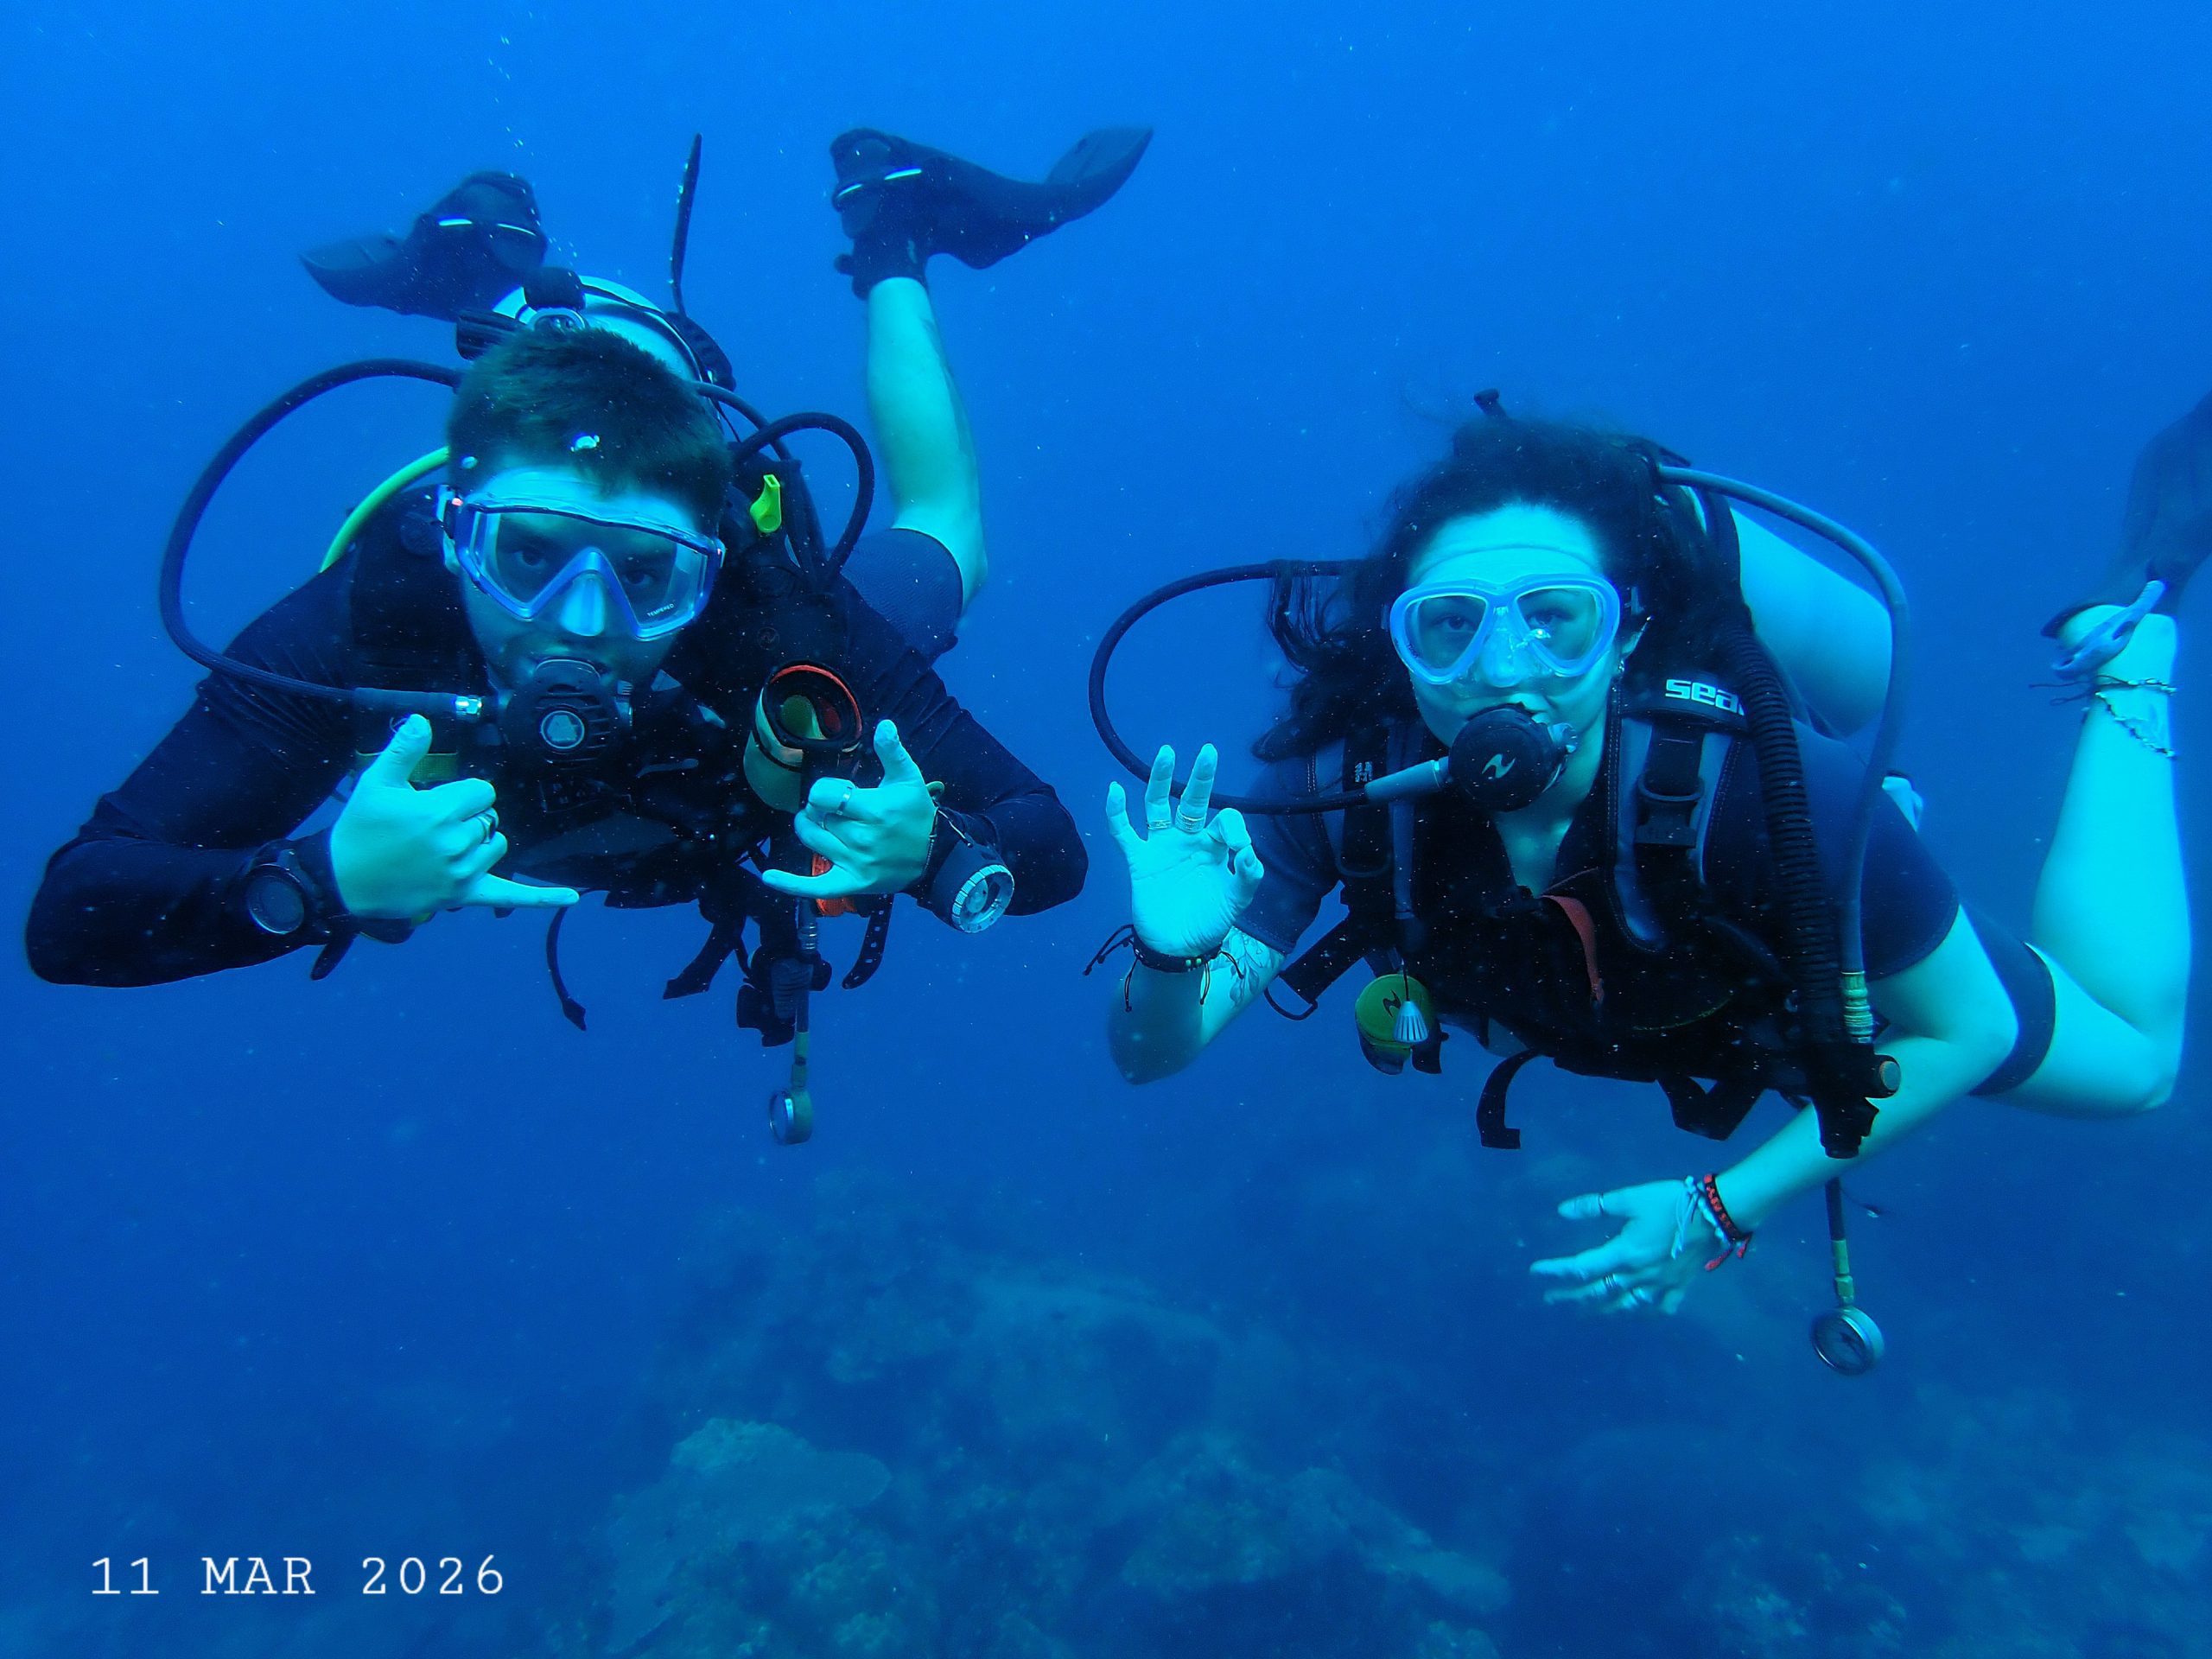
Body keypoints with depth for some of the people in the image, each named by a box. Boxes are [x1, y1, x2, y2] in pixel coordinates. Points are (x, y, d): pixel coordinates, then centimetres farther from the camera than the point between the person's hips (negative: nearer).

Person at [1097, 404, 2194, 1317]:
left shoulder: (1765, 789, -44)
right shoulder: (1343, 782, -37)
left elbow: (1970, 1031, -26)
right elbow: (1150, 1054, -32)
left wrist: (1722, 1211, -29)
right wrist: (1170, 956, -55)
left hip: (1813, 979, -2)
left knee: (2129, 1057, 24)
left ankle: (2125, 633, 32)